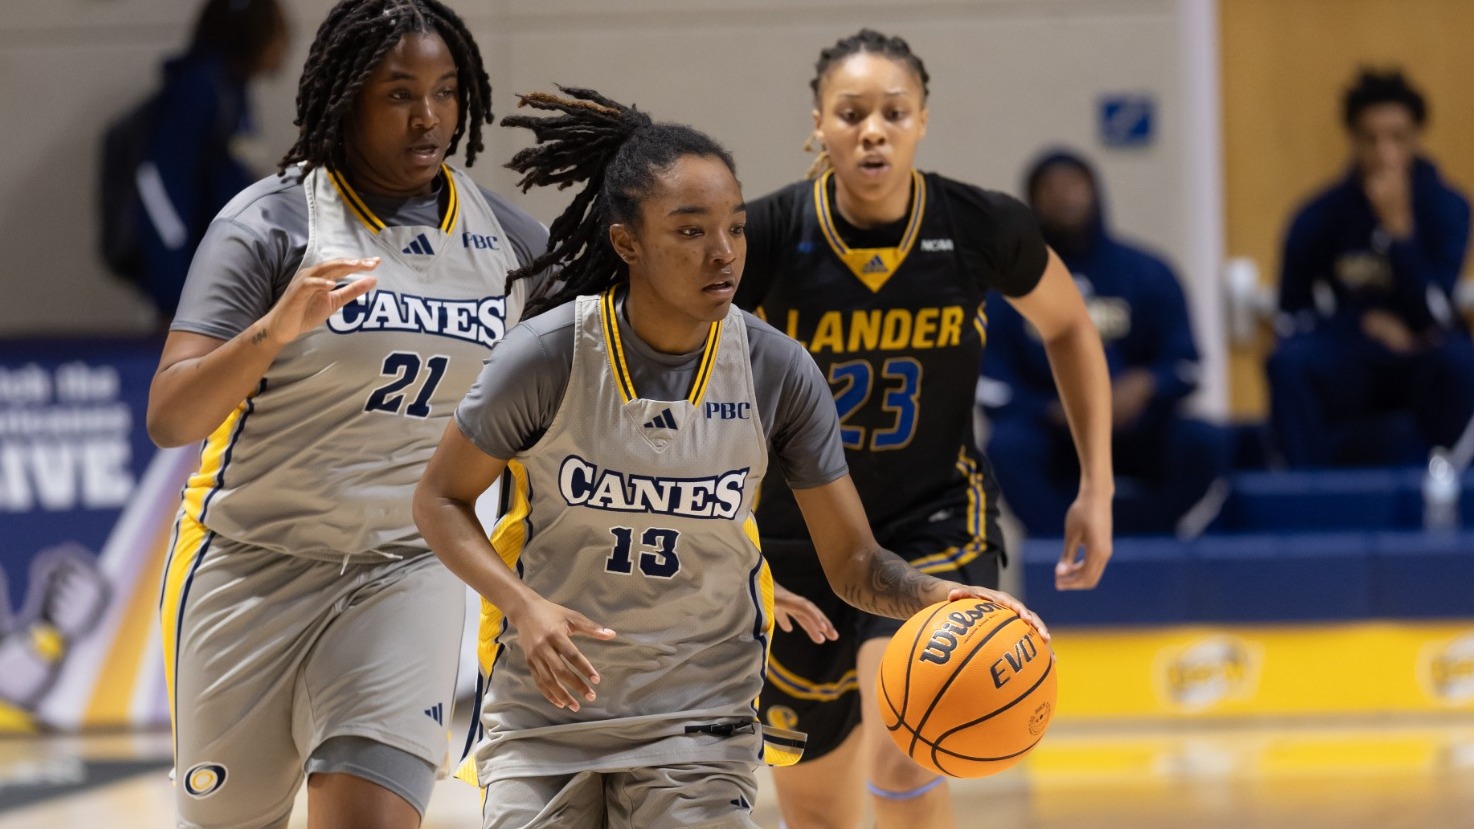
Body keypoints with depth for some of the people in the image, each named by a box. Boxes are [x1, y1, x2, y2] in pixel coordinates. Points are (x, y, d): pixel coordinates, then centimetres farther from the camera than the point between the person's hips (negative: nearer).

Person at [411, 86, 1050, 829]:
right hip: (545, 710, 0)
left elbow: (852, 561, -3)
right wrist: (523, 605, -19)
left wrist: (937, 597, -24)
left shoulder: (776, 372, -9)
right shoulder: (548, 356, -15)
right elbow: (440, 500, -3)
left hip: (699, 718, 1)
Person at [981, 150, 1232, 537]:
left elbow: (1184, 365, 0)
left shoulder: (1146, 274, 4)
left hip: (1137, 432, 2)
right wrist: (1054, 412, -23)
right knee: (1007, 447, -33)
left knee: (1207, 444, -27)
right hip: (1053, 434, -2)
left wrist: (1145, 385, -22)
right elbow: (994, 388, -6)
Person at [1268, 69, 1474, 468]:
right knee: (1289, 362, -30)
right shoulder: (1320, 217, -5)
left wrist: (1398, 225, -28)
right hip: (1344, 368, 1)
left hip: (1418, 363, -1)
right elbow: (1291, 315, 0)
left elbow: (1433, 314, -20)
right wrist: (1365, 323, -15)